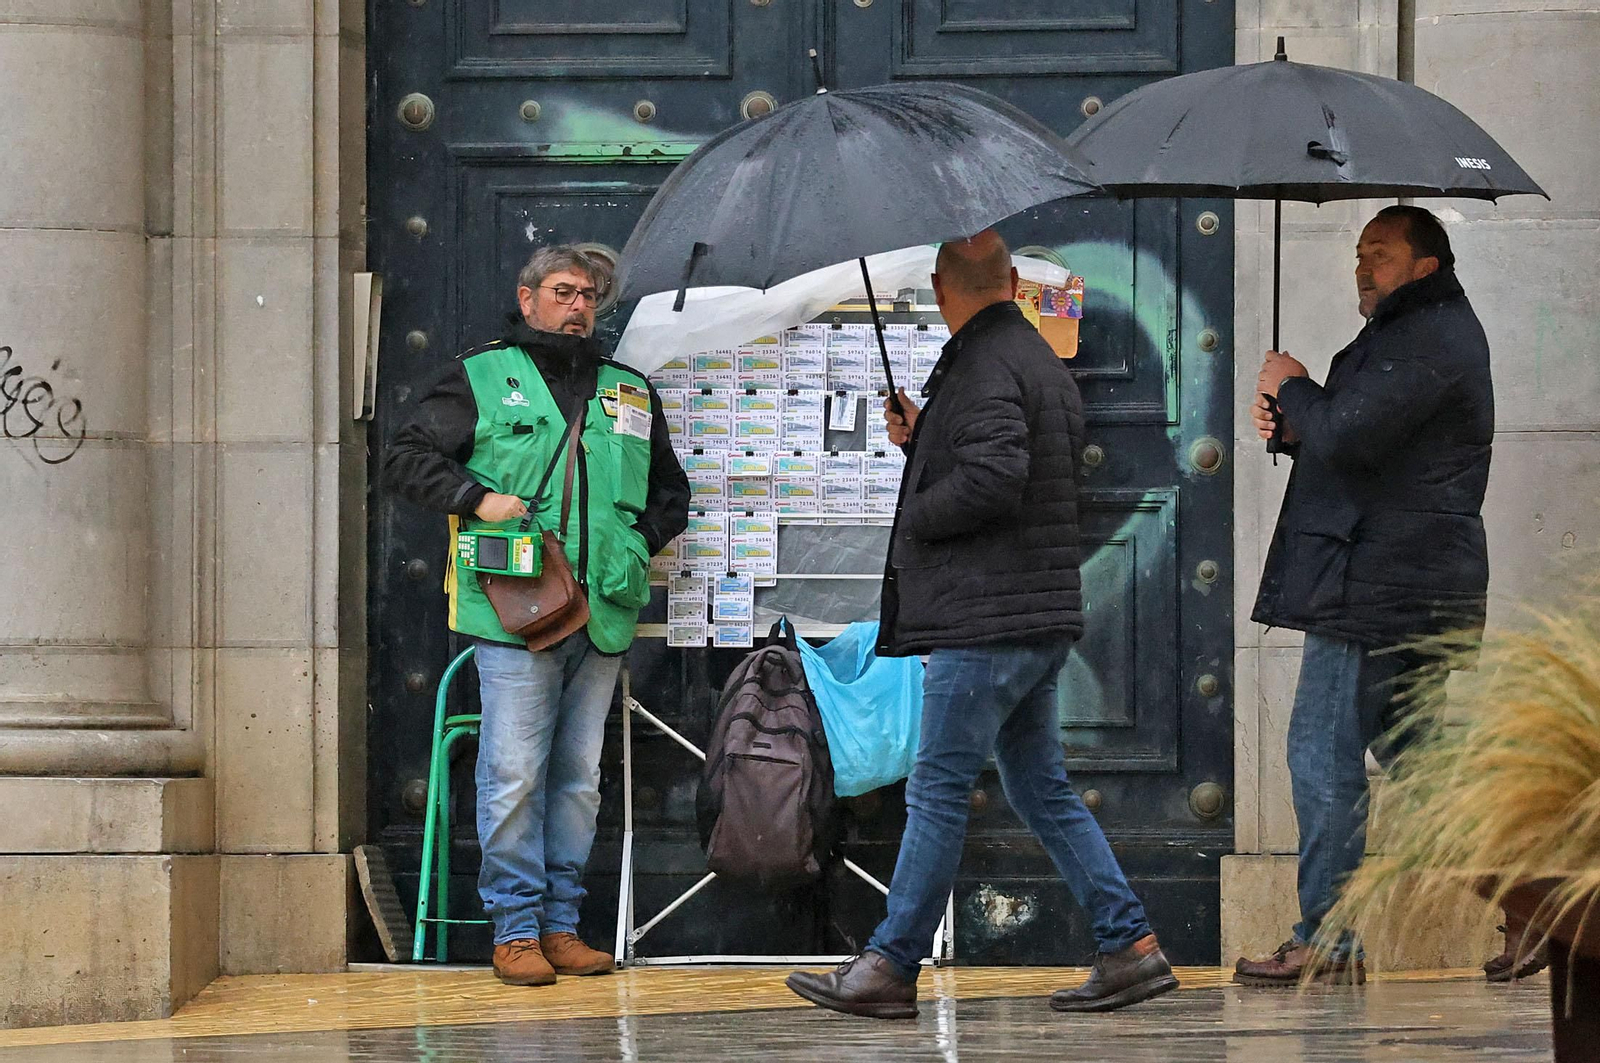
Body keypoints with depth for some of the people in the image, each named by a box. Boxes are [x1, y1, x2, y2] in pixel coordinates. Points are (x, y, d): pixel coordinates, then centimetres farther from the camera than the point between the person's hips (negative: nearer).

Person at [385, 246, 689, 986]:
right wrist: (477, 500, -11)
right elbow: (409, 457, 3)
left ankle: (561, 924, 13)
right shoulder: (481, 377, 6)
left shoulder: (629, 390, 20)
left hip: (602, 614, 5)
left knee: (579, 778, 7)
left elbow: (671, 489, 28)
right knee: (514, 775, -7)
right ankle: (515, 929, -2)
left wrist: (642, 542, 10)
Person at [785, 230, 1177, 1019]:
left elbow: (994, 480, -26)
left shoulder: (985, 369, -13)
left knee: (938, 790, -6)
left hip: (985, 622, -10)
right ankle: (1130, 947, 10)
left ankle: (891, 967, -4)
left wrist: (916, 515, -11)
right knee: (1043, 791, 13)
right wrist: (919, 442, 17)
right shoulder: (1044, 364, 18)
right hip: (1043, 615, 10)